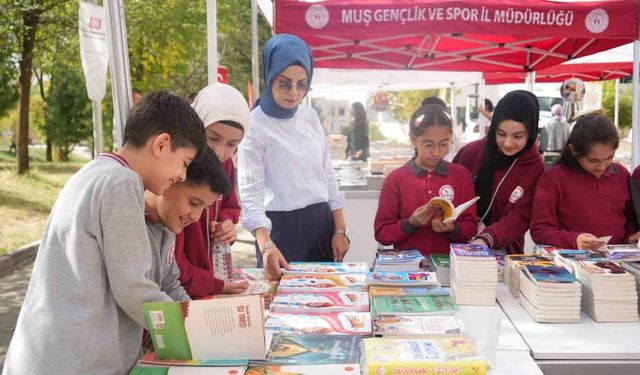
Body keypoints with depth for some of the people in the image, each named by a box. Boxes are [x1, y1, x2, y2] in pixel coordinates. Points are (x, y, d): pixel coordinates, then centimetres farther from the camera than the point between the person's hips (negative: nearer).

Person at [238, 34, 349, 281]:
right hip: (282, 226, -5)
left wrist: (339, 230, 5)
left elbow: (327, 174, 12)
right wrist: (265, 245, -32)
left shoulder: (310, 116, 7)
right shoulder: (255, 125, -10)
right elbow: (250, 192, -17)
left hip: (322, 222, 6)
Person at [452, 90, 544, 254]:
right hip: (462, 247, 1)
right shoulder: (471, 152, -3)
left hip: (504, 252, 0)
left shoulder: (535, 168, -6)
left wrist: (485, 240, -29)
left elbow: (518, 218, -12)